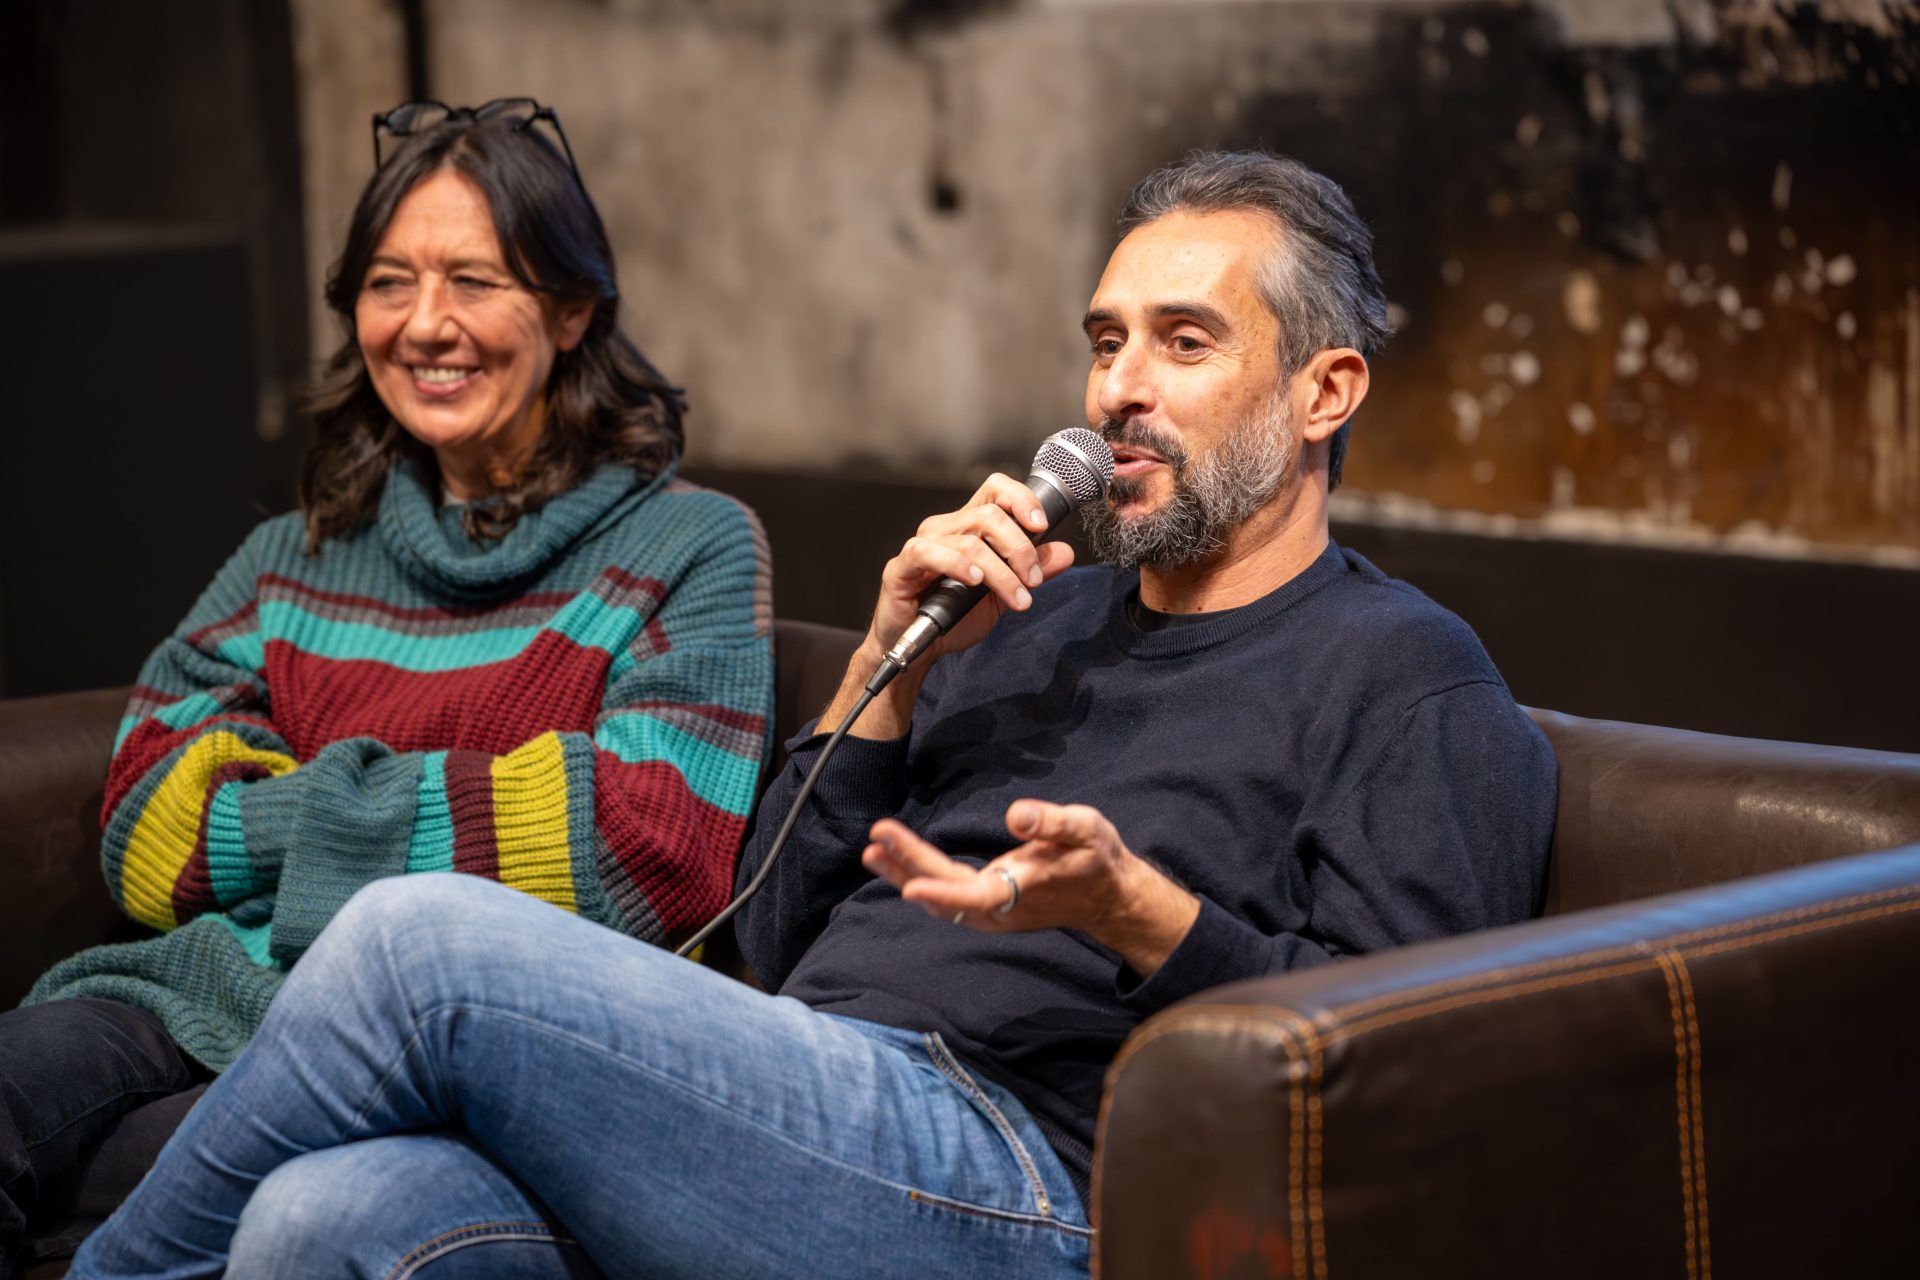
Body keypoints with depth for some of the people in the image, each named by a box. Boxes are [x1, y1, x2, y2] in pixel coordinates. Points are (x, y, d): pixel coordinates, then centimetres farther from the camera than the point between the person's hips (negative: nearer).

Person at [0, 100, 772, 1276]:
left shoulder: (692, 551, 8)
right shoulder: (293, 562, 23)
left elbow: (647, 850, -7)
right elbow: (151, 837, 11)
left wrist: (318, 814, -1)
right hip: (227, 990, 5)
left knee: (112, 1185, -31)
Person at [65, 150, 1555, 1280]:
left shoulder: (1407, 678, 8)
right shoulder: (1034, 623, 28)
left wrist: (1128, 906, -20)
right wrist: (889, 669, 7)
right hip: (801, 1135, 7)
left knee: (426, 939, -20)